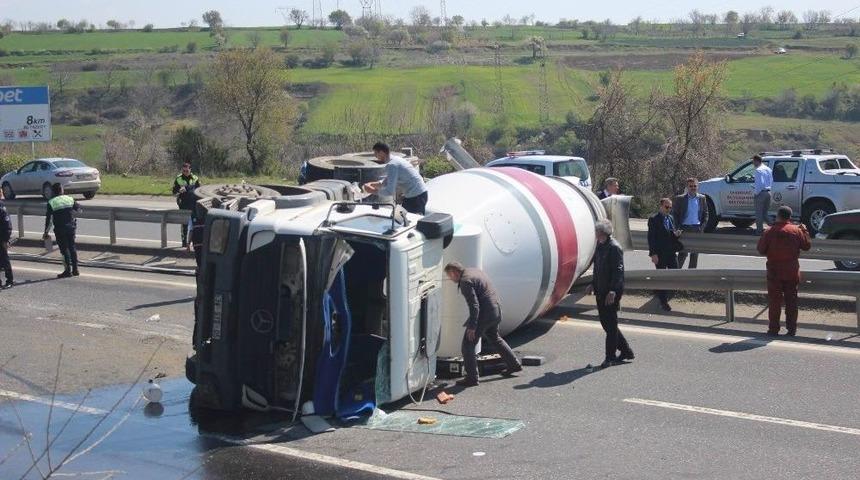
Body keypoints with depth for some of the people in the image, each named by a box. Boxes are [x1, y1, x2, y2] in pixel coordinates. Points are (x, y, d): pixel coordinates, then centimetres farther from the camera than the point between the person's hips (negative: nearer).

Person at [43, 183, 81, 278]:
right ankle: (75, 269, 12)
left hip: (60, 229, -4)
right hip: (71, 227, 4)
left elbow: (48, 219, -6)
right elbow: (79, 209, 13)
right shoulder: (70, 199, 3)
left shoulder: (51, 202, -7)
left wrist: (46, 232, 0)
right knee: (72, 247, 11)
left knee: (64, 249, 1)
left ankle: (68, 270, -1)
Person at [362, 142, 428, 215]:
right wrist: (373, 184, 11)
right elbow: (388, 181, 24)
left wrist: (373, 191, -10)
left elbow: (390, 191, -23)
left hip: (415, 197, -10)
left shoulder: (391, 165, -19)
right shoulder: (395, 160, 12)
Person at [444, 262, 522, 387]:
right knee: (494, 338, 29)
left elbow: (474, 305, -24)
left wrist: (472, 327, -21)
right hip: (496, 311, 10)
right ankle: (514, 364, 37)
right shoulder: (475, 271, 13)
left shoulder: (465, 281, -18)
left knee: (468, 344, -2)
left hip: (484, 314, -10)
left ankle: (471, 378, -2)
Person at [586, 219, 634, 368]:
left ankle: (610, 357, 9)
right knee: (605, 321, 14)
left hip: (612, 291, -9)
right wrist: (593, 284, 16)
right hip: (601, 290, 9)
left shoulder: (614, 248, -17)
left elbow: (618, 270, -20)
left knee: (610, 324, -1)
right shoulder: (600, 245, 10)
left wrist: (613, 291, -25)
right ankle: (626, 351, 26)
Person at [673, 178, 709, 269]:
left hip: (697, 228, 3)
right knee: (683, 253, -5)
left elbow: (705, 214, 11)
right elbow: (674, 214, 0)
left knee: (695, 254, 8)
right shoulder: (680, 199, -1)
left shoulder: (702, 198, 7)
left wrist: (702, 226, -2)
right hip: (684, 228, -3)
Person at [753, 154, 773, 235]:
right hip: (768, 192, 8)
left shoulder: (758, 170, -16)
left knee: (759, 213, 0)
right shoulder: (768, 169, 13)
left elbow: (760, 184, -22)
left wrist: (755, 193, -14)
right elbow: (771, 182, 16)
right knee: (765, 212, 17)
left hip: (761, 193, -8)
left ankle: (759, 230, 3)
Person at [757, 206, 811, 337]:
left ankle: (773, 329, 4)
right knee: (791, 300, 10)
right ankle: (792, 328, 12)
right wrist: (804, 231, 17)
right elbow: (807, 246, 6)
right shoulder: (797, 231, -5)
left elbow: (761, 250, -4)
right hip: (792, 272, 2)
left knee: (774, 301, 4)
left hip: (774, 272, -2)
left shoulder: (769, 232, -10)